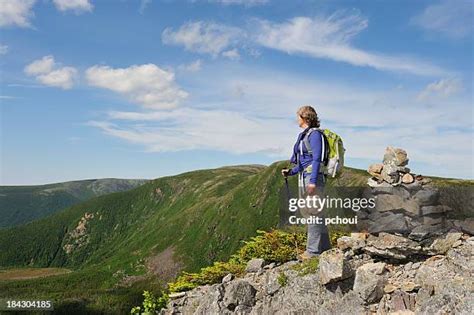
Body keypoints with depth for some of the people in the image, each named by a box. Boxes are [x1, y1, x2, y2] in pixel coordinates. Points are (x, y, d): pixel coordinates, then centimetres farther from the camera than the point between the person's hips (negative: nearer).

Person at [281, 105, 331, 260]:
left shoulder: (314, 134, -9)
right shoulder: (303, 135, 18)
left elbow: (316, 159, -16)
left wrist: (313, 181, -22)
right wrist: (290, 172, 13)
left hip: (313, 178, -10)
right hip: (304, 178, 10)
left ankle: (313, 250, 1)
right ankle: (324, 248, 22)